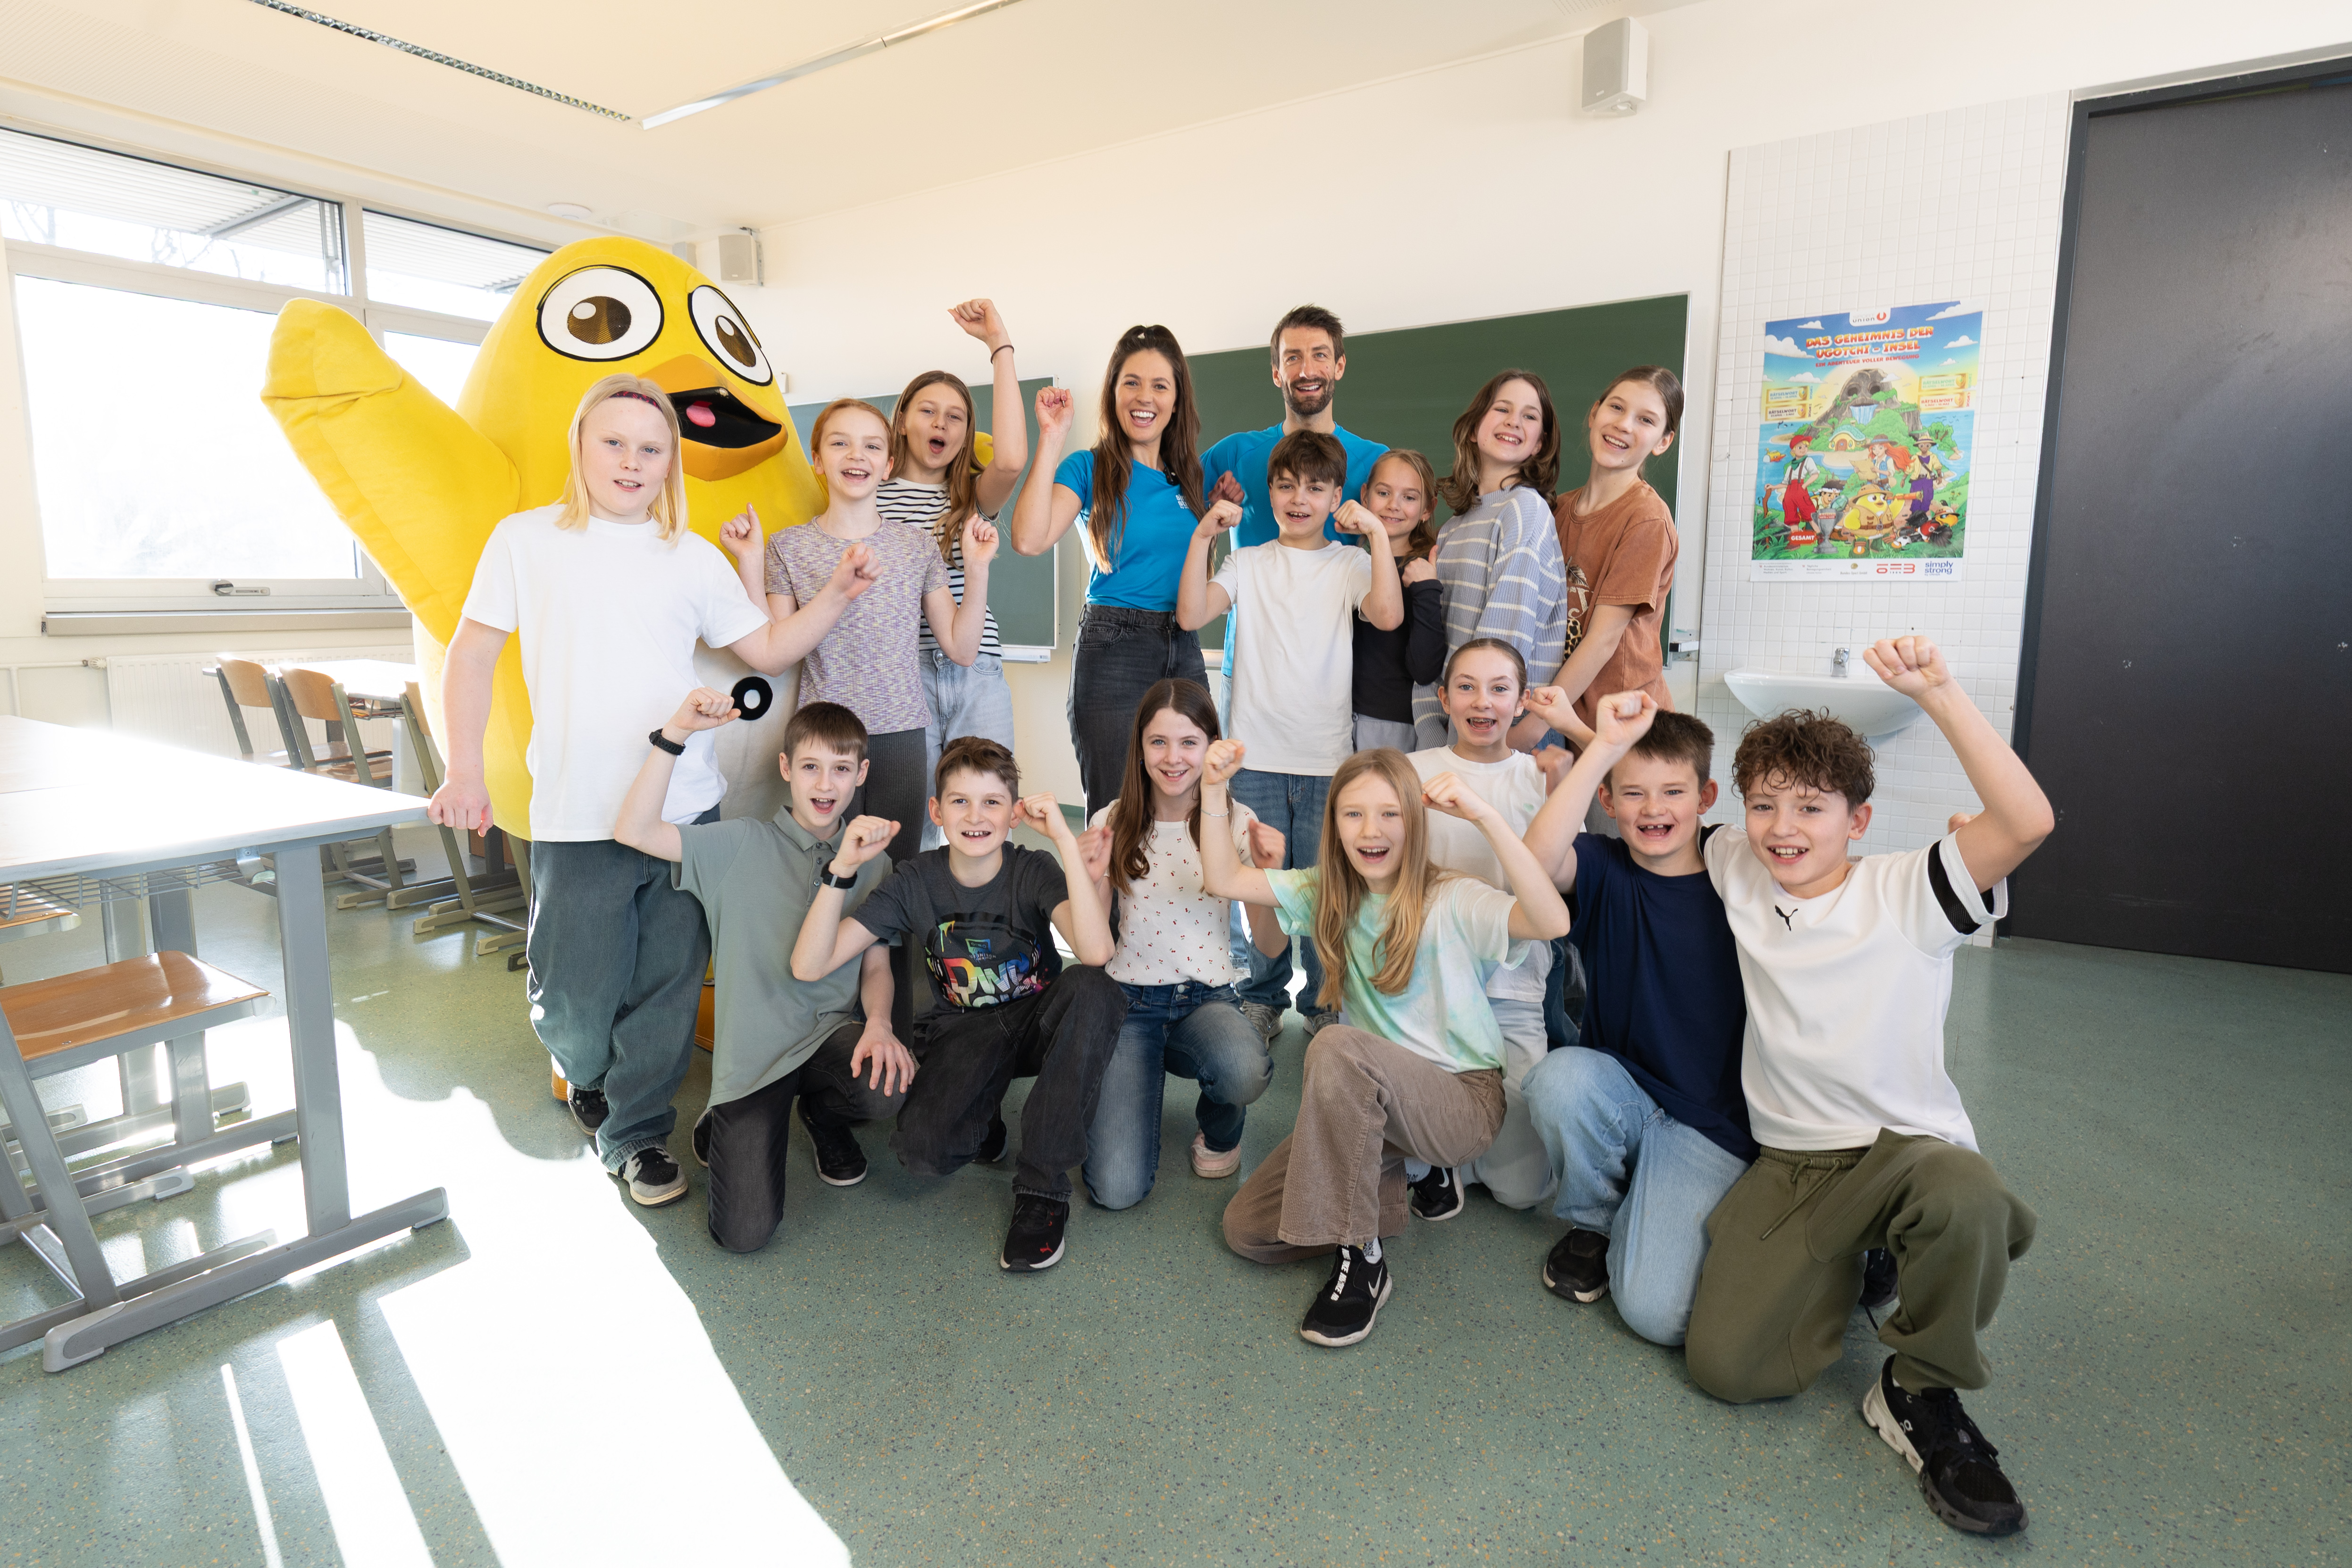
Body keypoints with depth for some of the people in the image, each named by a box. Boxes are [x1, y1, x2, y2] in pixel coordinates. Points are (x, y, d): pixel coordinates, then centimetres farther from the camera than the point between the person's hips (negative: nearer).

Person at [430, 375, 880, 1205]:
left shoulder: (694, 558, 9)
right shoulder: (526, 539, 3)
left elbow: (767, 648, 12)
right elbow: (472, 654, 5)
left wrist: (836, 594, 1)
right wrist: (465, 770, 0)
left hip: (686, 810, 2)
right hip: (576, 817, -2)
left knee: (667, 984, 7)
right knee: (574, 994, 6)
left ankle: (636, 1133, 25)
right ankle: (587, 1073, 40)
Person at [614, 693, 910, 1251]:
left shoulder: (872, 862, 6)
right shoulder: (744, 845, -4)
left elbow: (876, 965, 8)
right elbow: (634, 832, -16)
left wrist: (879, 1023, -14)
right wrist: (676, 732, -23)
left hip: (831, 1032, 3)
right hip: (753, 1050, -2)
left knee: (889, 1084, -33)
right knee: (743, 1233, -15)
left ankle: (823, 1113, 7)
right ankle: (728, 1125, 21)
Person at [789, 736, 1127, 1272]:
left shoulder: (1034, 871, -13)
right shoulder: (916, 881, -8)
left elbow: (1096, 952, -35)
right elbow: (809, 966, -15)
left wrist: (1066, 838, -37)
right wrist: (843, 867, -26)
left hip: (1036, 1025, 0)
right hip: (960, 1035, 0)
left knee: (1092, 989, -35)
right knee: (922, 1150, -30)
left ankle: (1042, 1186, -22)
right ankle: (983, 1114, 9)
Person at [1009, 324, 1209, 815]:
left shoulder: (1189, 476, 13)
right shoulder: (1090, 469, -1)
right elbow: (1030, 539, -20)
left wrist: (1223, 521, 8)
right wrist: (1052, 438, -15)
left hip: (1184, 652, 5)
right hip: (1112, 650, -5)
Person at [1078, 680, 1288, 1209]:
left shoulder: (1236, 824, -4)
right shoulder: (1113, 824, -2)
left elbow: (1271, 945, -4)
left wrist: (1270, 875, -22)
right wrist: (1094, 879, -18)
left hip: (1208, 998, 0)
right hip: (1130, 1000, 0)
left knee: (1246, 1070, -38)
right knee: (1117, 1189, -16)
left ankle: (1219, 1126, 3)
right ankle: (1143, 1078, 18)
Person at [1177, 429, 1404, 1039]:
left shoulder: (1350, 563, 6)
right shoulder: (1248, 563, 10)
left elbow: (1388, 616, -13)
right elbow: (1190, 615, -4)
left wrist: (1378, 534, -12)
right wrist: (1202, 537, -5)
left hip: (1328, 758, -1)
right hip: (1257, 755, 1)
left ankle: (1327, 1004, 22)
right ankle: (1263, 999, 24)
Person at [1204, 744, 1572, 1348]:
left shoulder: (1452, 901, -12)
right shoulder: (1326, 894, 4)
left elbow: (1552, 923, -31)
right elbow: (1224, 881, -2)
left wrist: (1486, 816, -37)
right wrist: (1214, 789, -14)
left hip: (1463, 1100, -5)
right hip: (1375, 1103, 6)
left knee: (1339, 1046, -37)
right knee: (1248, 1230, -6)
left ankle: (1362, 1263, -21)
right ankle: (1394, 1176, 16)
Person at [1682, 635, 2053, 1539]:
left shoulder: (1906, 894, -10)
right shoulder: (1737, 875, 2)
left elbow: (2027, 822, -26)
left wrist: (1937, 695, -30)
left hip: (1909, 1147, -3)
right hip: (1789, 1162, 3)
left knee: (1966, 1199, -41)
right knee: (1725, 1365, -13)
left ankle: (1920, 1395, -10)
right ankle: (1839, 1263, 19)